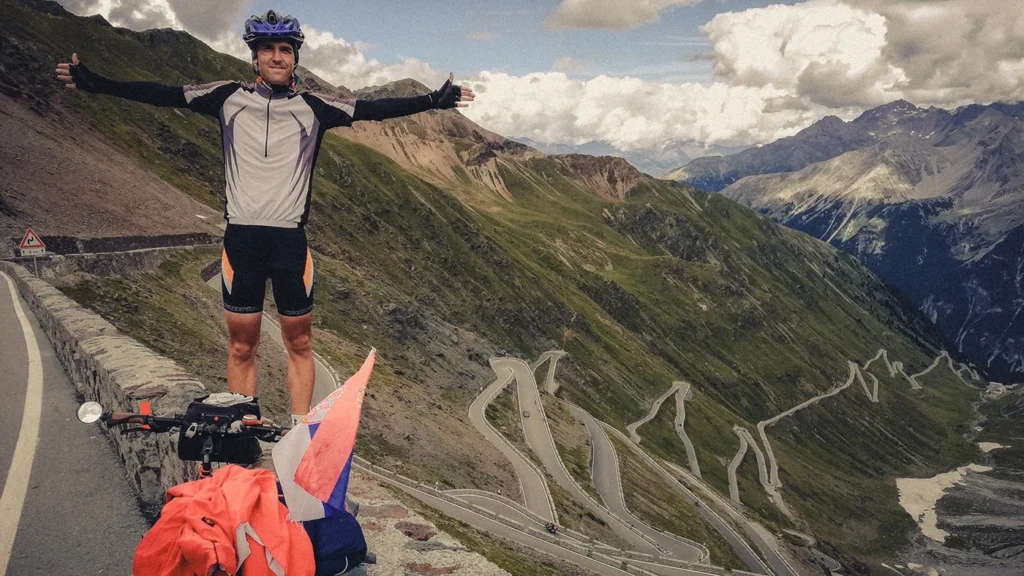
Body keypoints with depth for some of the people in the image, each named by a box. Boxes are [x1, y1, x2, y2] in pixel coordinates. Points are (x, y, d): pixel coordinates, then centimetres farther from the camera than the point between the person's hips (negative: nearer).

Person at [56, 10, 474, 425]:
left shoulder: (313, 108, 2)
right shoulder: (229, 98, 5)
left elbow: (372, 109, -5)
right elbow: (164, 95, 2)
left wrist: (434, 101, -13)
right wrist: (94, 83, -3)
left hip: (290, 239, 0)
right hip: (241, 237, 0)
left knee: (299, 344, 7)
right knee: (241, 347, 7)